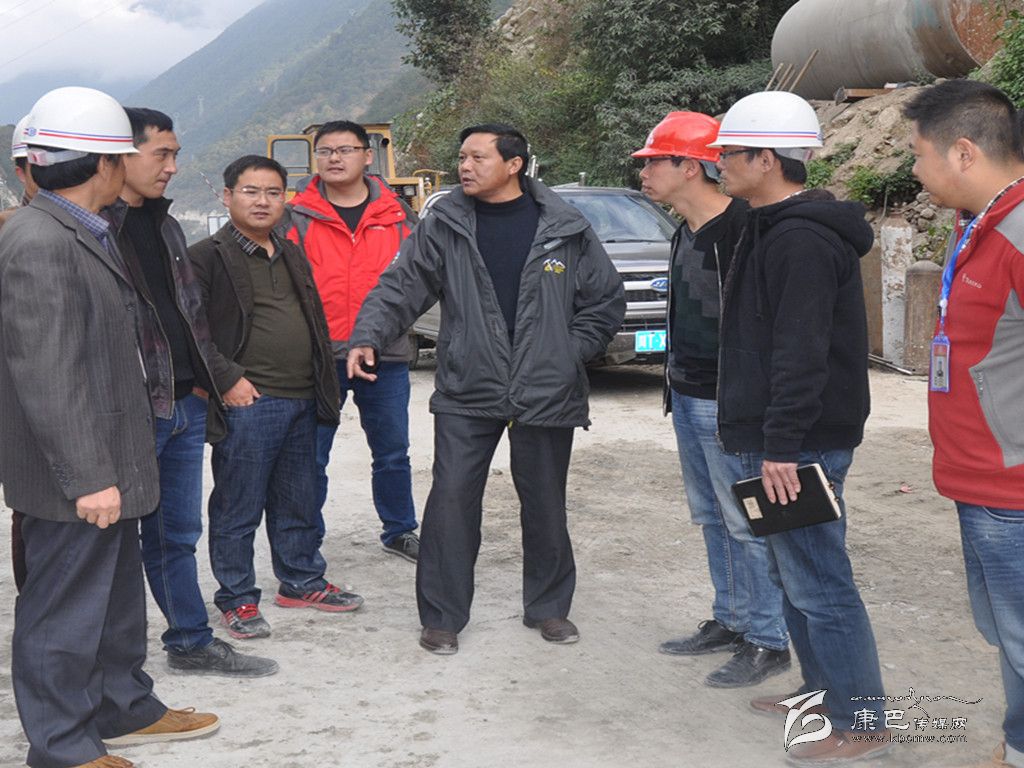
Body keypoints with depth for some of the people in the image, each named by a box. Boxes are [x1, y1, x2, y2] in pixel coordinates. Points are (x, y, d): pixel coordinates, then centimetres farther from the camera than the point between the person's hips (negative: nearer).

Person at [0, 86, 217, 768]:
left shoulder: (90, 233, 12)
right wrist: (88, 478, -25)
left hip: (107, 466, 10)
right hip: (73, 479, -10)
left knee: (118, 597, 22)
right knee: (66, 610, 3)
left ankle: (125, 709, 38)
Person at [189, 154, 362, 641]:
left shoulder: (291, 255, 18)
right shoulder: (208, 257, -6)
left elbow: (314, 323, 24)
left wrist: (324, 390, 17)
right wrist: (227, 379, -17)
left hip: (301, 401, 7)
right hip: (246, 402, -7)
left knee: (299, 503, 17)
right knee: (237, 509, 1)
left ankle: (301, 582, 31)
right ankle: (237, 599, 12)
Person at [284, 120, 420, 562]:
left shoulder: (395, 213, 7)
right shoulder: (298, 215, 0)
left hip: (385, 355, 2)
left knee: (393, 453, 14)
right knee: (310, 458, 4)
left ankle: (399, 530, 32)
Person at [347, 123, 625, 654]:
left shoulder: (566, 229, -1)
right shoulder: (444, 225, 1)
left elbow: (606, 301, 7)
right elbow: (400, 286, 0)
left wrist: (570, 354, 0)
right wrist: (368, 336, -14)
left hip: (545, 393, 0)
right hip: (465, 391, 0)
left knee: (545, 504, 12)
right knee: (451, 500, -2)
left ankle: (548, 607, 30)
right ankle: (442, 615, 12)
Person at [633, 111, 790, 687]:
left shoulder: (742, 228, -17)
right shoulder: (687, 230, 13)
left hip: (727, 402, -10)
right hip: (688, 397, 10)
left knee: (745, 522, -3)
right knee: (710, 517, 17)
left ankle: (767, 640, 7)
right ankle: (730, 621, 29)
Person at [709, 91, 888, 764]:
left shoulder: (801, 239, -18)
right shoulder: (780, 228, 16)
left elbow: (802, 353, -24)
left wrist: (782, 445, -24)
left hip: (801, 445, -11)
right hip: (784, 439, 11)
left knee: (819, 584, -5)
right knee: (795, 577, 19)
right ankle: (821, 694, 32)